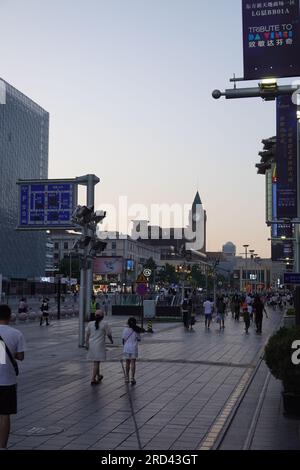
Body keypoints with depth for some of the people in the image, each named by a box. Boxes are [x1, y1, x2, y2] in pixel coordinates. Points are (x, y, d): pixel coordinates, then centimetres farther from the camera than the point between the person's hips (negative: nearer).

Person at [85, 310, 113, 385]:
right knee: (96, 362, -2)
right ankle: (93, 379, -6)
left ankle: (98, 376, 36)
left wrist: (86, 344, 4)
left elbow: (87, 335, 2)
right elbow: (109, 334, -4)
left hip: (91, 345, 5)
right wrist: (111, 340, 13)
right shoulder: (105, 324, -8)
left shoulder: (90, 324, 4)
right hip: (100, 345, -5)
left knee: (96, 362, 19)